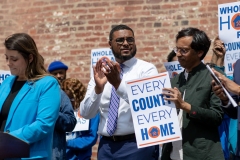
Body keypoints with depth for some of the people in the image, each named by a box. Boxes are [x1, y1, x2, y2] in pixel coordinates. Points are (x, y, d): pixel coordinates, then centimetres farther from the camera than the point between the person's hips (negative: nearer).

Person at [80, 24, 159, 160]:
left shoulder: (147, 69, -3)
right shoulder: (101, 72, 6)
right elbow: (86, 113, -1)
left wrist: (118, 83, -28)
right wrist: (98, 88, -18)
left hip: (137, 144, -3)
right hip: (106, 146, 3)